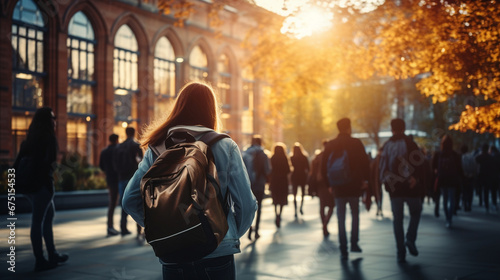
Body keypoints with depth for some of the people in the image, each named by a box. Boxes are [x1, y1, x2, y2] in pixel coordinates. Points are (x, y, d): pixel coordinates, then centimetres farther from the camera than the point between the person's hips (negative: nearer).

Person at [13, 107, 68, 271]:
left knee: (49, 215, 19)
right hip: (42, 184, -9)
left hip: (29, 183, 9)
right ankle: (40, 261, 5)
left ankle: (52, 255, 27)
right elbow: (50, 161, -20)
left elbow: (19, 161, 10)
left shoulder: (31, 138, 13)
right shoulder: (48, 137, -11)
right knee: (38, 221, -3)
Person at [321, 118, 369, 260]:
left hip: (338, 187, 2)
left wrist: (329, 183, 11)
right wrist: (365, 179, 3)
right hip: (354, 185, -1)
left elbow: (324, 166, 3)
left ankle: (343, 250, 3)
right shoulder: (356, 143, -5)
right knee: (355, 214, 18)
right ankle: (354, 243, 11)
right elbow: (365, 162, -9)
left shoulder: (330, 145, 2)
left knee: (341, 218, 6)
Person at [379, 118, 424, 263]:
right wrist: (415, 177, -11)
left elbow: (382, 167, 7)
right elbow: (419, 161, -16)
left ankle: (401, 253, 5)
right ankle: (410, 239, -4)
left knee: (397, 219, 7)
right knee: (415, 213, 17)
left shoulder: (386, 145, 6)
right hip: (410, 187, -3)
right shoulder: (408, 142, -5)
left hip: (394, 188, 3)